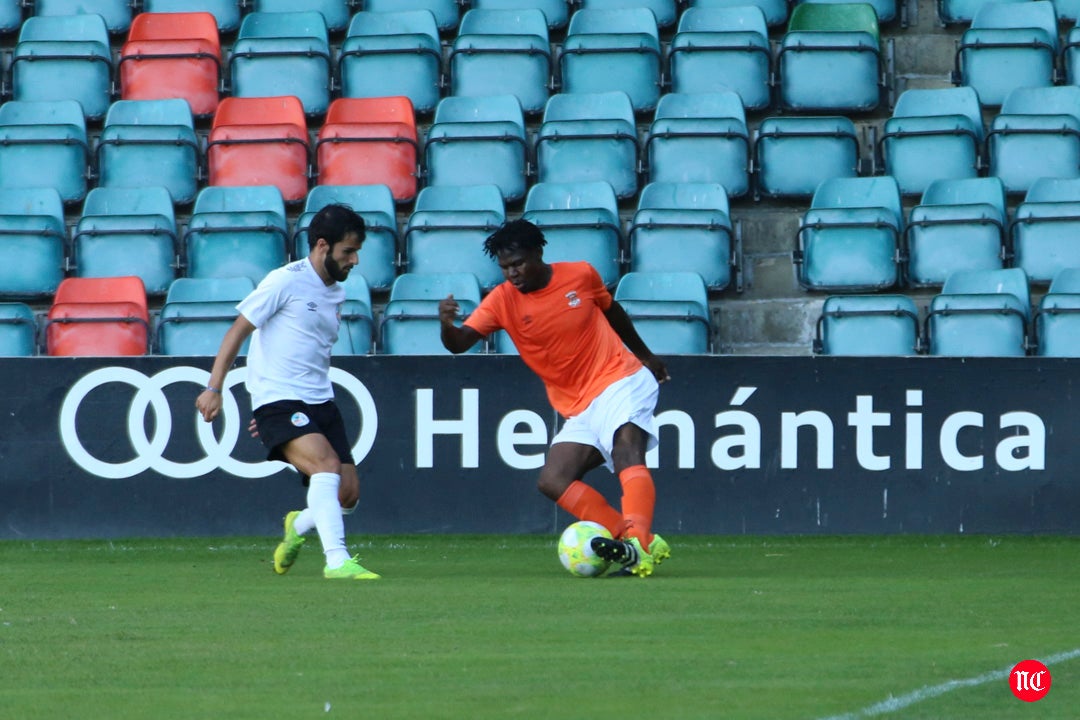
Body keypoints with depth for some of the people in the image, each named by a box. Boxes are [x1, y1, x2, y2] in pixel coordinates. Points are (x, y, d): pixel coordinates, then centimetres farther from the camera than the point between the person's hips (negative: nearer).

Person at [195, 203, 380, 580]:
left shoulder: (336, 293, 16)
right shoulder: (286, 282, -7)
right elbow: (238, 331, -3)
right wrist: (214, 387, -8)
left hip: (320, 403, 7)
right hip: (279, 403, -7)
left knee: (348, 493, -2)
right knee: (327, 465, -28)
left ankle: (298, 525, 28)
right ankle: (336, 560, -31)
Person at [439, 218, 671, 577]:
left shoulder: (580, 275, -3)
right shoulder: (502, 300, -3)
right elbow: (459, 342, -15)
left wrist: (645, 355, 30)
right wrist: (446, 325, -39)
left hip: (619, 381, -4)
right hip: (578, 410, 4)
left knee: (627, 453, -29)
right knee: (552, 481, -13)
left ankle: (636, 544, -46)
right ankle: (642, 544, -20)